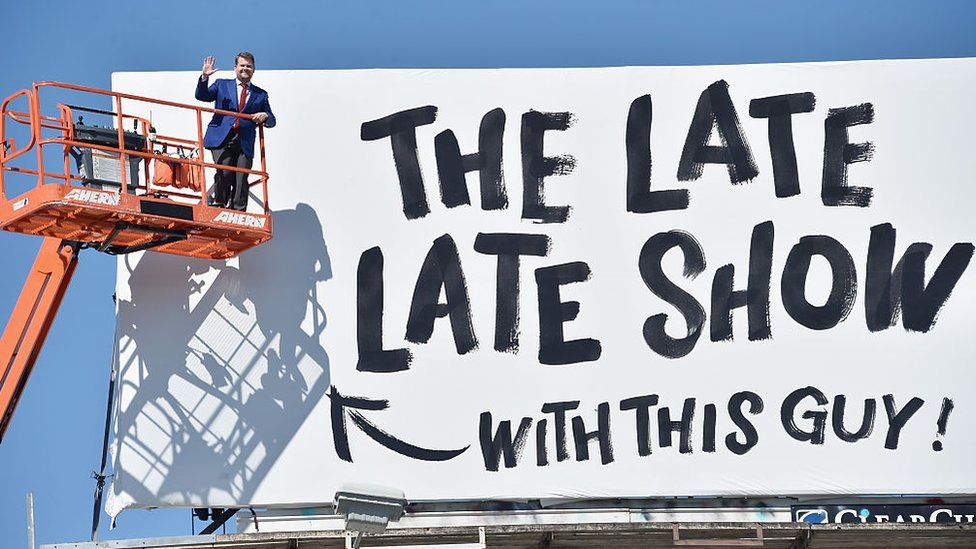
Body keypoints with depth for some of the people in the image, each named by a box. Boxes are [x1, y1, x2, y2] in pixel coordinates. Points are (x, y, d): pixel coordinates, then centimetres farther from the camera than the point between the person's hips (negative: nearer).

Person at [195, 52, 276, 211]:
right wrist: (204, 77, -8)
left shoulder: (260, 95, 19)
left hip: (244, 143, 2)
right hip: (221, 138, -2)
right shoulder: (222, 85, 18)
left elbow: (271, 121, 19)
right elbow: (202, 96, 8)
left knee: (241, 180, -6)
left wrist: (265, 116, -5)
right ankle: (219, 203, 3)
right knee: (224, 173, -19)